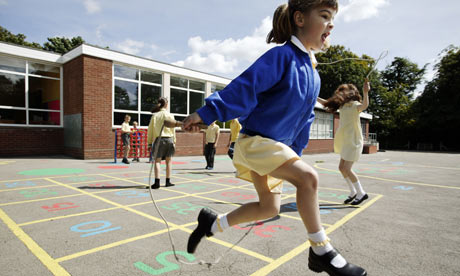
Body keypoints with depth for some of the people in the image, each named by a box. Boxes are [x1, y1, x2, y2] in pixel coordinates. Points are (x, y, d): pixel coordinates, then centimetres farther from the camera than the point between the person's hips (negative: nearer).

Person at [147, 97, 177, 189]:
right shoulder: (170, 115, 1)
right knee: (169, 161, 9)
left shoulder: (155, 115, 2)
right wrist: (174, 141, 10)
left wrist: (150, 142, 10)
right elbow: (173, 129, 3)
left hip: (159, 139, 0)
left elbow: (150, 130, 3)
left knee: (157, 161, 2)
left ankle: (157, 182, -7)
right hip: (169, 139, 0)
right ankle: (168, 181, 15)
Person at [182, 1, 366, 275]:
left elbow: (305, 119, 17)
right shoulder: (282, 55, -14)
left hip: (278, 145, 9)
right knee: (308, 176, -24)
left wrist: (294, 151, 17)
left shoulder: (314, 75, 12)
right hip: (255, 140, -9)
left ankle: (212, 223, 28)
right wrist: (205, 113, -26)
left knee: (270, 207, 11)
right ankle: (322, 252, -5)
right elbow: (243, 88, -22)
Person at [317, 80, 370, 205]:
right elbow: (326, 103, 21)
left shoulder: (355, 104, -11)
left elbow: (364, 106, -34)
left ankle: (361, 193, 4)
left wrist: (366, 93, -51)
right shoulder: (342, 105, 11)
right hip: (346, 141, 8)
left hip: (354, 141, -8)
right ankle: (353, 192, 22)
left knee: (346, 168, -11)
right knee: (342, 168, 9)